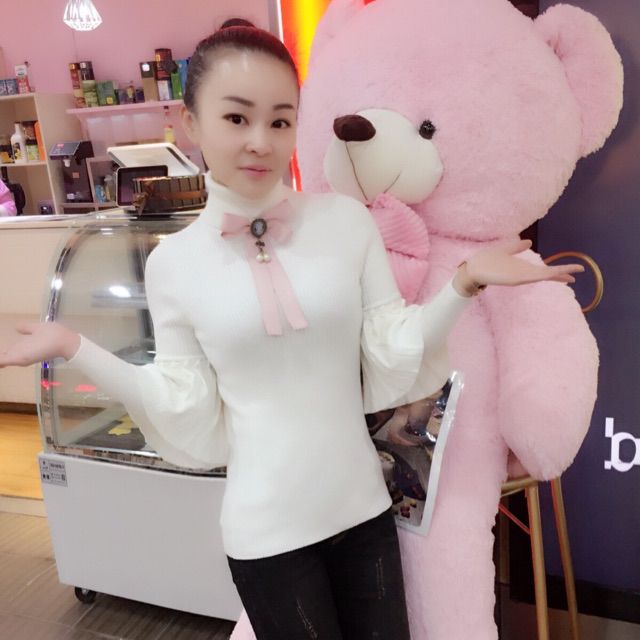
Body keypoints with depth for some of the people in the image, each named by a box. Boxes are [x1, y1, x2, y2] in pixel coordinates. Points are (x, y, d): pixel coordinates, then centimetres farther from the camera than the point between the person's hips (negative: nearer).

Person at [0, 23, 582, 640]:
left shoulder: (347, 220, -7)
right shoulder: (172, 263, -7)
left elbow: (392, 363, -4)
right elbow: (192, 419, -4)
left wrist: (463, 283, -16)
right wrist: (74, 349, -8)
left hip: (363, 507, 2)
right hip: (266, 531, -1)